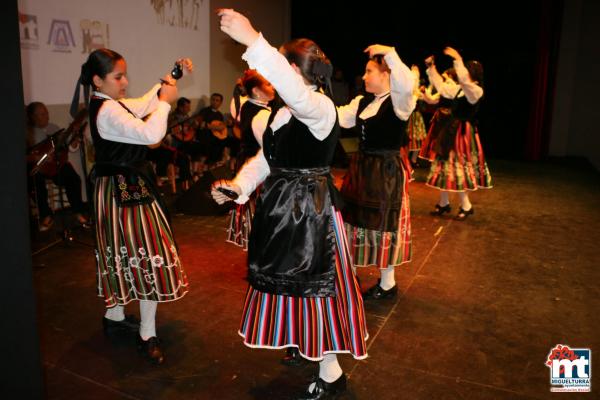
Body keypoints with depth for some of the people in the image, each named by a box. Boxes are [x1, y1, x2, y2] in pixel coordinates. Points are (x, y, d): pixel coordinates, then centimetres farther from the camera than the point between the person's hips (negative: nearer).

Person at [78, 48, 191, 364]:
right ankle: (147, 335, 6)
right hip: (127, 191, -10)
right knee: (147, 255, -4)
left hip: (118, 189, 10)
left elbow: (143, 105, 22)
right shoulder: (108, 111, -21)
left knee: (121, 253, 20)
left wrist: (166, 83, 12)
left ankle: (114, 317, 37)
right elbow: (149, 134, -31)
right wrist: (165, 101, -19)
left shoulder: (110, 105, 10)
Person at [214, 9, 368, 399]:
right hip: (283, 207, 9)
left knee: (313, 286, 1)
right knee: (292, 282, 21)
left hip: (310, 210, -9)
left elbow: (297, 93, -42)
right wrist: (238, 185, -7)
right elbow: (266, 158, 11)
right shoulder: (285, 111, 11)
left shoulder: (321, 107, -18)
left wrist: (254, 41, -48)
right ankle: (308, 346, 46)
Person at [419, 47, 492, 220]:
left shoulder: (477, 91, -12)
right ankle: (443, 203, 23)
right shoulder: (457, 89, 9)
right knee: (443, 166, 11)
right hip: (447, 132, 8)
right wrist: (431, 68, 14)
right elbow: (440, 86, 20)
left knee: (458, 167, -5)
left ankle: (466, 206, 8)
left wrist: (458, 60, -37)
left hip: (461, 134, -8)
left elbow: (465, 81, -31)